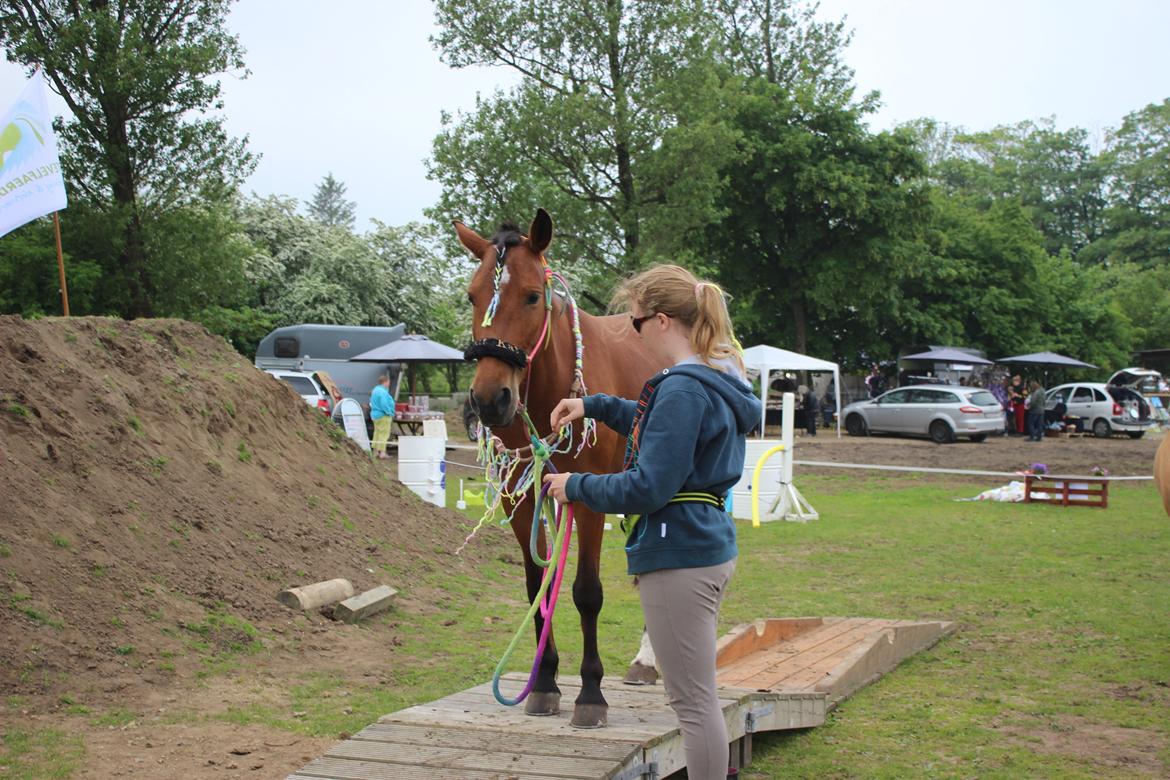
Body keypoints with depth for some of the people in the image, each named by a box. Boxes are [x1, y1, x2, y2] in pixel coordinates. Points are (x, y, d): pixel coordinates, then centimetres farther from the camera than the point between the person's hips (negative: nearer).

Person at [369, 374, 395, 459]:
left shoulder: (375, 390, 14)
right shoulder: (383, 392, -19)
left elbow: (372, 402, 22)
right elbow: (384, 405, -26)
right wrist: (390, 413, -14)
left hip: (375, 414, 10)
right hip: (383, 416, -10)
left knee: (377, 432, 15)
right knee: (384, 434, -6)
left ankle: (376, 451, 20)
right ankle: (382, 453, -8)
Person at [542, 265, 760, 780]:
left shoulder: (683, 388, -20)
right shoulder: (717, 380, 11)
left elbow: (649, 487, -23)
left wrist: (576, 487, -10)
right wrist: (593, 405, 23)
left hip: (678, 554, -11)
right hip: (711, 545, 11)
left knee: (693, 702, -1)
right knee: (698, 697, 21)